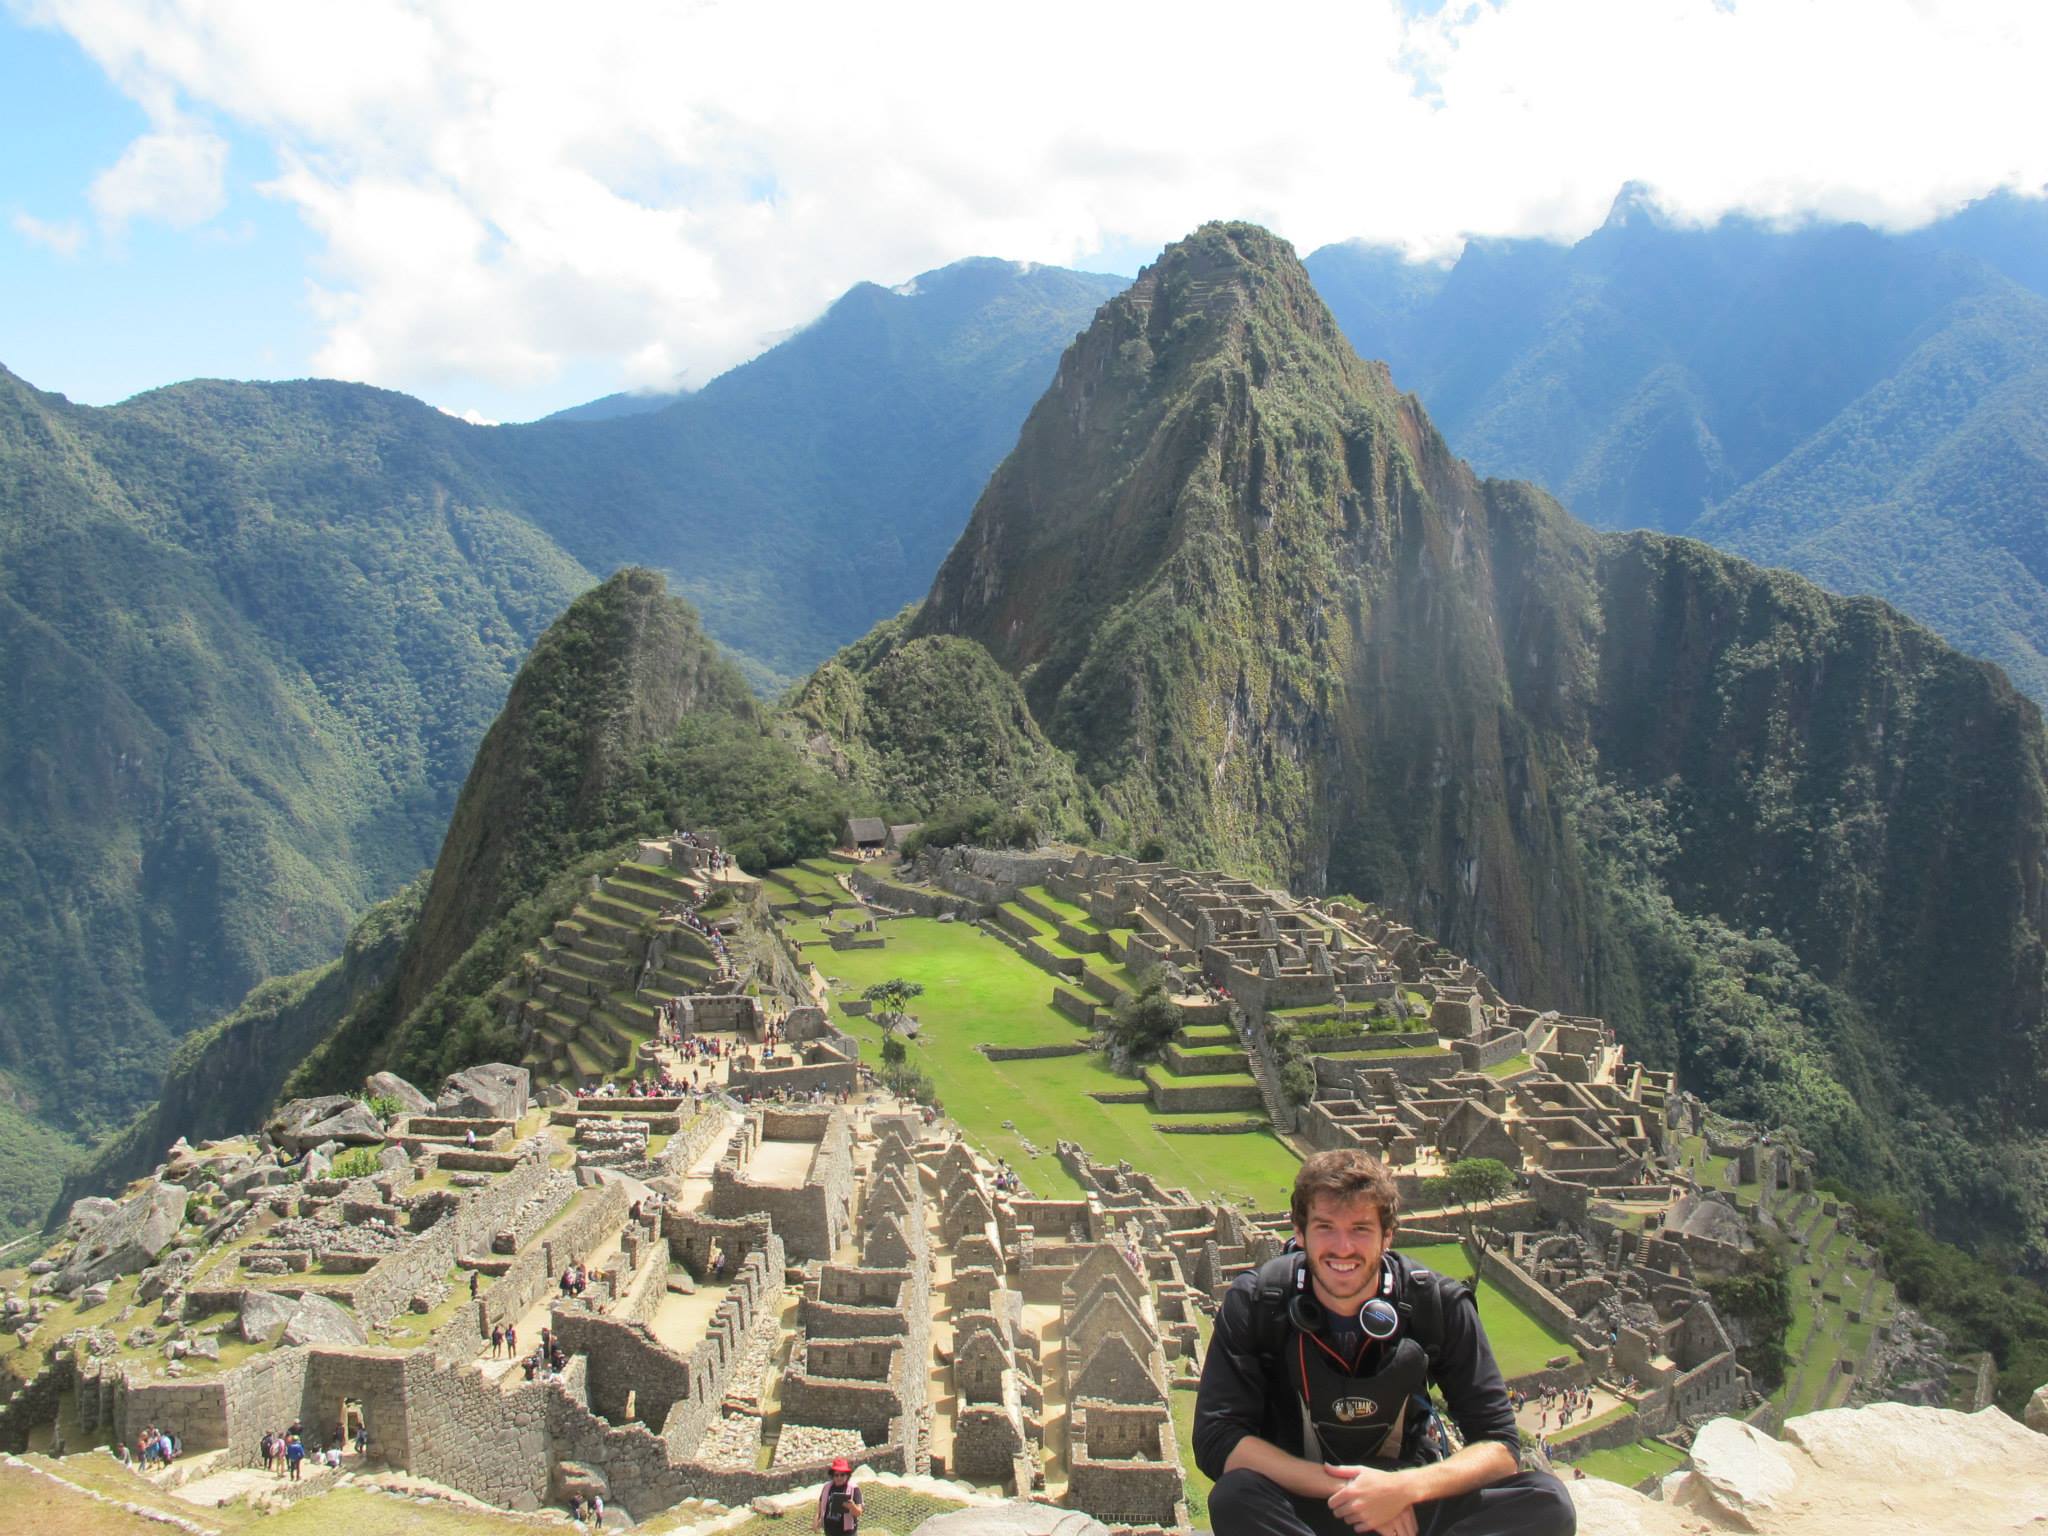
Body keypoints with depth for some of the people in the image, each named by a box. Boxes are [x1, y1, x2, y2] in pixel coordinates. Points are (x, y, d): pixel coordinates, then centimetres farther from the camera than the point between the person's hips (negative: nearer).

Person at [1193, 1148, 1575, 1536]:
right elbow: (1216, 1440, -19)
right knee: (1233, 1498, -35)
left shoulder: (1438, 1305, -11)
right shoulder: (1253, 1304, -14)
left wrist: (1404, 1487, -28)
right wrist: (1343, 1489, -25)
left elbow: (1500, 1448, -10)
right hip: (1304, 1501, -2)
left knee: (1547, 1502, -24)